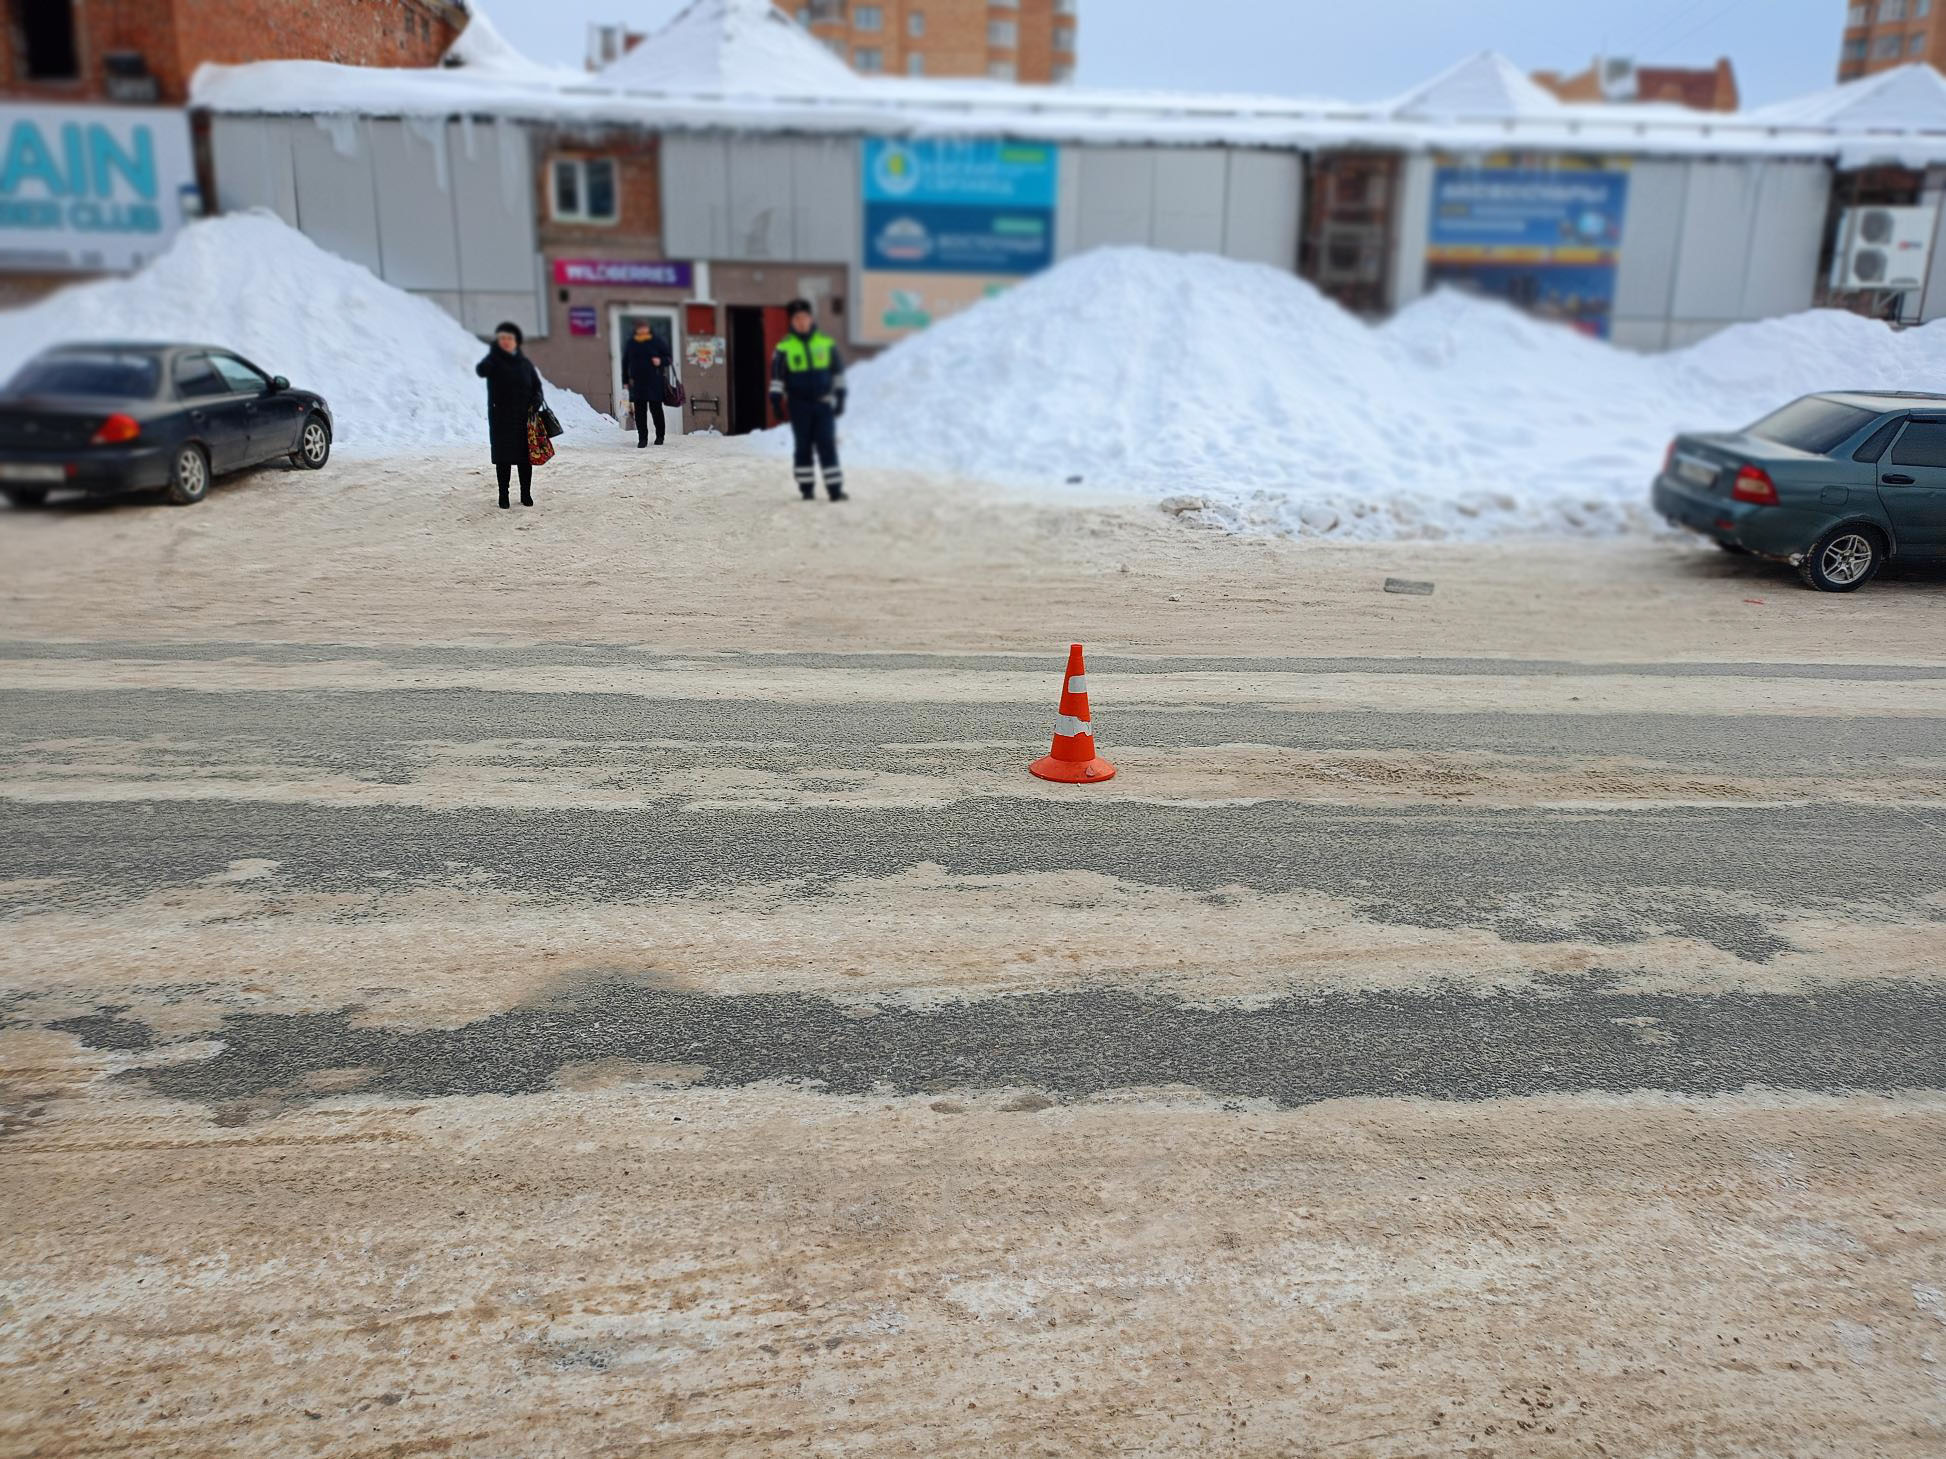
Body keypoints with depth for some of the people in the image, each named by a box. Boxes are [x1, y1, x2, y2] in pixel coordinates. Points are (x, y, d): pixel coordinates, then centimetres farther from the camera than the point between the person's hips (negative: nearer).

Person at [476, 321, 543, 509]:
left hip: (524, 417, 2)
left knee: (526, 457, 5)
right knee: (503, 458, -1)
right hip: (501, 418, -2)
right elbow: (481, 371, -23)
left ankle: (526, 494, 16)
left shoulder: (525, 363, 8)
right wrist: (494, 350, -33)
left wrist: (535, 402, -6)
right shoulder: (494, 361, -2)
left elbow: (537, 386, 13)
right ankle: (503, 495, 6)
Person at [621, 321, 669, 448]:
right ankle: (642, 438, 4)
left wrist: (661, 361, -15)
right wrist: (625, 381, 9)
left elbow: (668, 357, 8)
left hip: (654, 382, -2)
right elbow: (625, 363, 14)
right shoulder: (630, 344, 9)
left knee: (656, 409, 3)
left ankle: (660, 436, 18)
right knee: (639, 411, 0)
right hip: (637, 383, 2)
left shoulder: (656, 342, 1)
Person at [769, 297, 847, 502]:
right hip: (799, 405, 0)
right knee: (803, 447, 6)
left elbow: (838, 371, 11)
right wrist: (775, 400, -5)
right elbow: (776, 375, 2)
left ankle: (835, 489, -4)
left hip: (823, 403, 1)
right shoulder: (784, 347, 0)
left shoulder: (826, 343, 5)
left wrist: (839, 398, 9)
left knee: (827, 446, -4)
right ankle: (807, 489, 13)